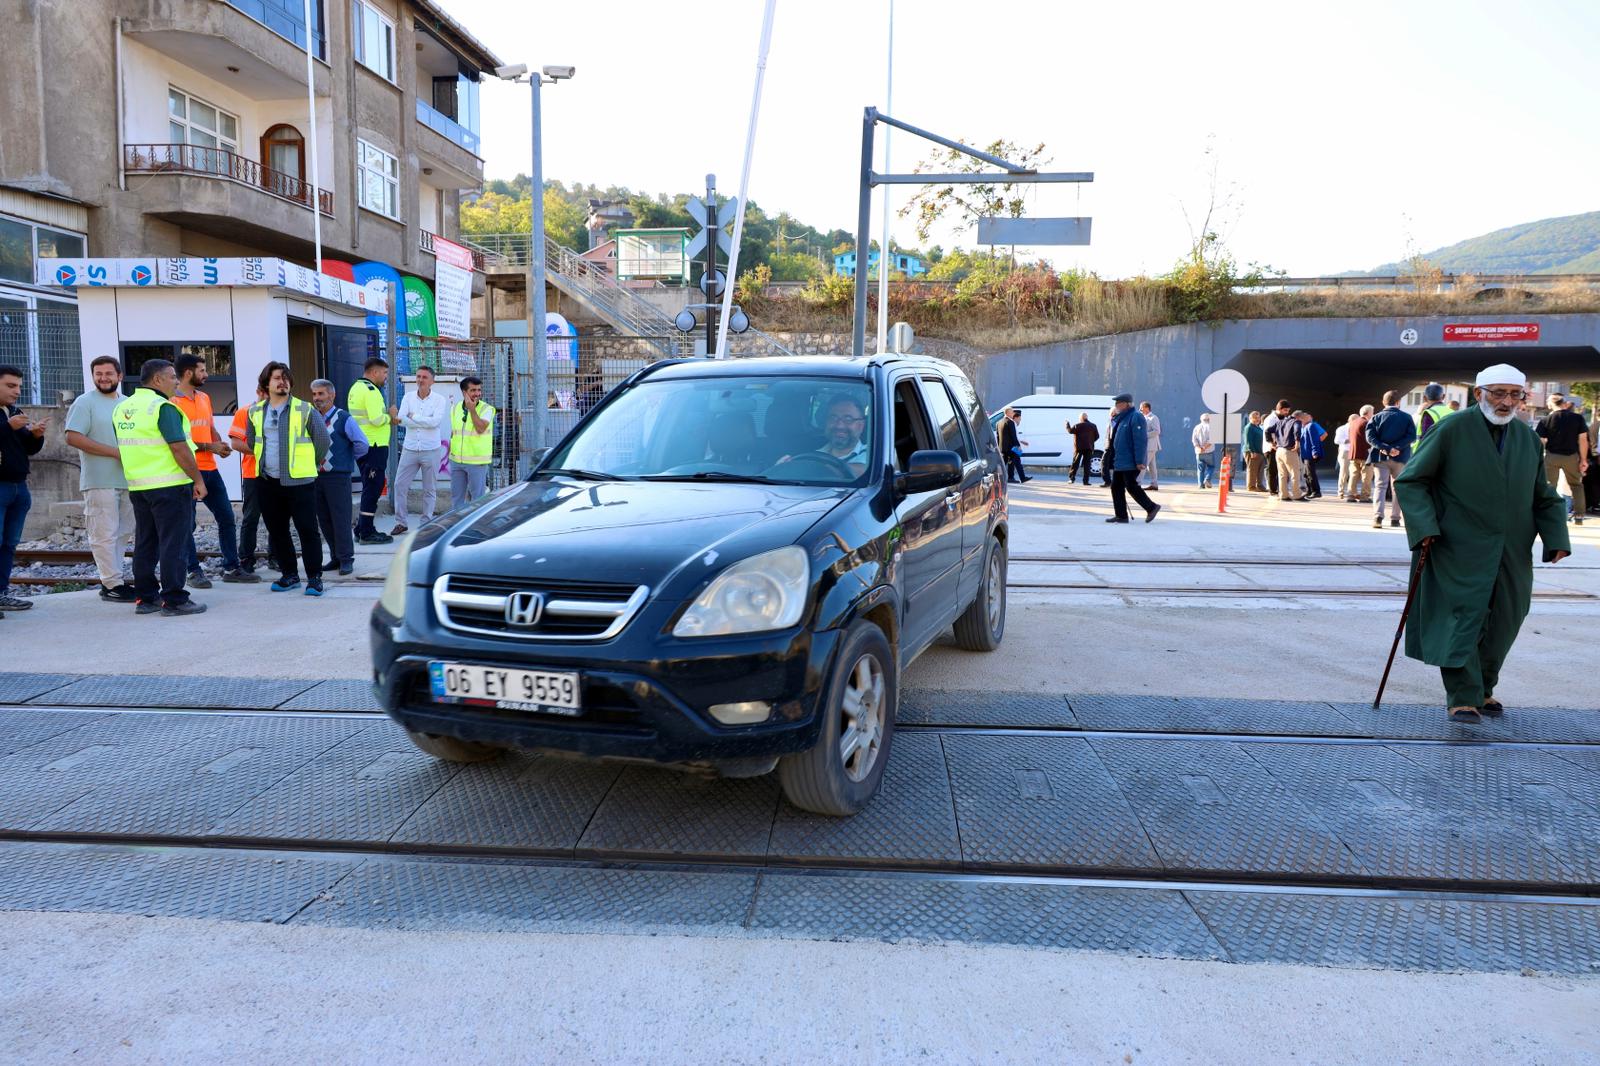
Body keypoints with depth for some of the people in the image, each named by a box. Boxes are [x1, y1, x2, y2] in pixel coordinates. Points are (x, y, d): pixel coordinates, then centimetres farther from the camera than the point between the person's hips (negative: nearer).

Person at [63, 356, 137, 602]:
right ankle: (113, 585, -2)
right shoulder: (85, 402, -3)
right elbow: (73, 437, -13)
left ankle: (112, 579, 18)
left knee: (122, 533, 10)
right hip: (100, 481, -7)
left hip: (128, 479, 7)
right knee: (105, 534, -5)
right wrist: (116, 452, -17)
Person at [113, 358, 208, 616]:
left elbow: (125, 448, 18)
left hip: (137, 486, 8)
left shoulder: (122, 408, 13)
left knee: (145, 543, 13)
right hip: (170, 485, -8)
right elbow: (179, 449, -18)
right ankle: (174, 600, -2)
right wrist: (198, 480, -11)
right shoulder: (163, 407, -13)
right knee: (173, 544, -4)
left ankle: (146, 598, 19)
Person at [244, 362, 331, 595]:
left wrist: (313, 463, 12)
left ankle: (314, 577, 2)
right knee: (277, 531, 11)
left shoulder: (304, 409, -4)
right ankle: (289, 574, 23)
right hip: (267, 481, 5)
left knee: (307, 530, -4)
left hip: (299, 480, -5)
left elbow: (322, 438, 3)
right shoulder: (255, 412, 8)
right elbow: (251, 441, 21)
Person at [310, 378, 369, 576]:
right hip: (316, 476, 6)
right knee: (324, 520, 9)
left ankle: (346, 559, 4)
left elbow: (362, 444, -8)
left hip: (338, 476, -6)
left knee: (341, 519, -4)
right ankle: (336, 557, 19)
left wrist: (348, 459, 2)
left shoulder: (343, 418, -7)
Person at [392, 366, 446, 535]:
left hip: (431, 450, -2)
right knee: (400, 485, 0)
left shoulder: (439, 399, -2)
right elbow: (401, 419, -8)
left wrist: (413, 417, -10)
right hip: (410, 449, 3)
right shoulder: (408, 397, 5)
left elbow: (435, 421, -18)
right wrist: (425, 422, -16)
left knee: (429, 489, 5)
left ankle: (427, 523, 14)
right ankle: (401, 522, 10)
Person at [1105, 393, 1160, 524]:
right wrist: (1106, 459, 21)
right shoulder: (1118, 419, 16)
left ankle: (1151, 507, 5)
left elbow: (1140, 440, -19)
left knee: (1131, 487, -8)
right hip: (1118, 461, 9)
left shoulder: (1136, 417, -13)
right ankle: (1121, 515, 12)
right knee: (1116, 487, 7)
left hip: (1130, 462, -9)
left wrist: (1139, 461, -23)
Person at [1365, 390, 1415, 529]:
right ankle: (1395, 518, 13)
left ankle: (1377, 516, -19)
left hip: (1380, 457, 0)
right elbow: (1412, 437, -9)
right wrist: (1397, 448, -15)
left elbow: (1370, 437, -10)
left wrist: (1386, 448, -15)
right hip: (1400, 458, 0)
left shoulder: (1376, 417, 2)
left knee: (1380, 486, -1)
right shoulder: (1406, 417, 2)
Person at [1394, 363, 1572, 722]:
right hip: (1461, 551, -6)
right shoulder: (1451, 430, -6)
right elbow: (1410, 481, -6)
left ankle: (1482, 690, 28)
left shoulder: (1527, 437, 11)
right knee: (1463, 618, -7)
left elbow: (1544, 497, 18)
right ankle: (1462, 699, -3)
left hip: (1512, 555, 6)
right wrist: (1424, 527, -17)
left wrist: (1557, 538, 3)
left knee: (1504, 623, 11)